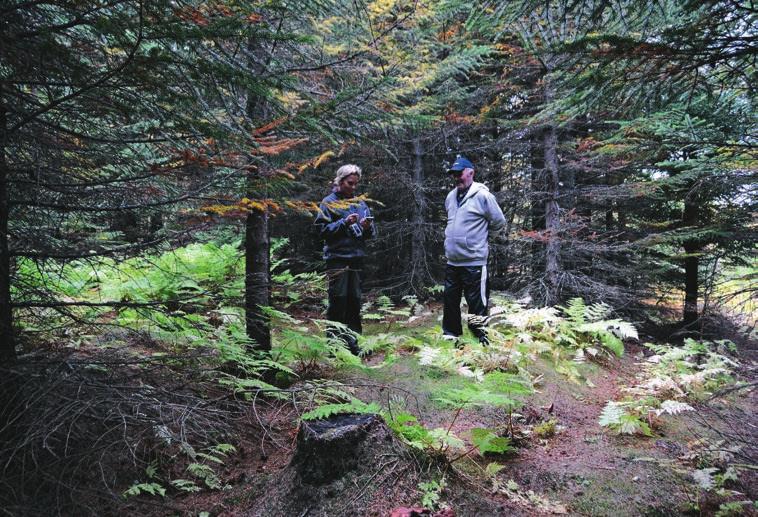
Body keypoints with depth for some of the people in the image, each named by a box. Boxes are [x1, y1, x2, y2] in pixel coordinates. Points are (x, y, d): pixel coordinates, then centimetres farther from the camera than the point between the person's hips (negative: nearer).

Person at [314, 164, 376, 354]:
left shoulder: (360, 203, 15)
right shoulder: (329, 202, 1)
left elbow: (372, 232, 14)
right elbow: (323, 230, -7)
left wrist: (368, 227, -8)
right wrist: (344, 223, -16)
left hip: (357, 258, 5)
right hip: (337, 258, -5)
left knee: (354, 301, 8)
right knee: (338, 299, -6)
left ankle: (352, 341, 17)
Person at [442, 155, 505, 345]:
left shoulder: (482, 195, -10)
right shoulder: (450, 197, 10)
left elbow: (499, 221, -4)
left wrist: (479, 229, 5)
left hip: (474, 261, -7)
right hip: (452, 261, 7)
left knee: (476, 301, 2)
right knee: (450, 300, 16)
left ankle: (480, 335, 15)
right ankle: (450, 334, 30)